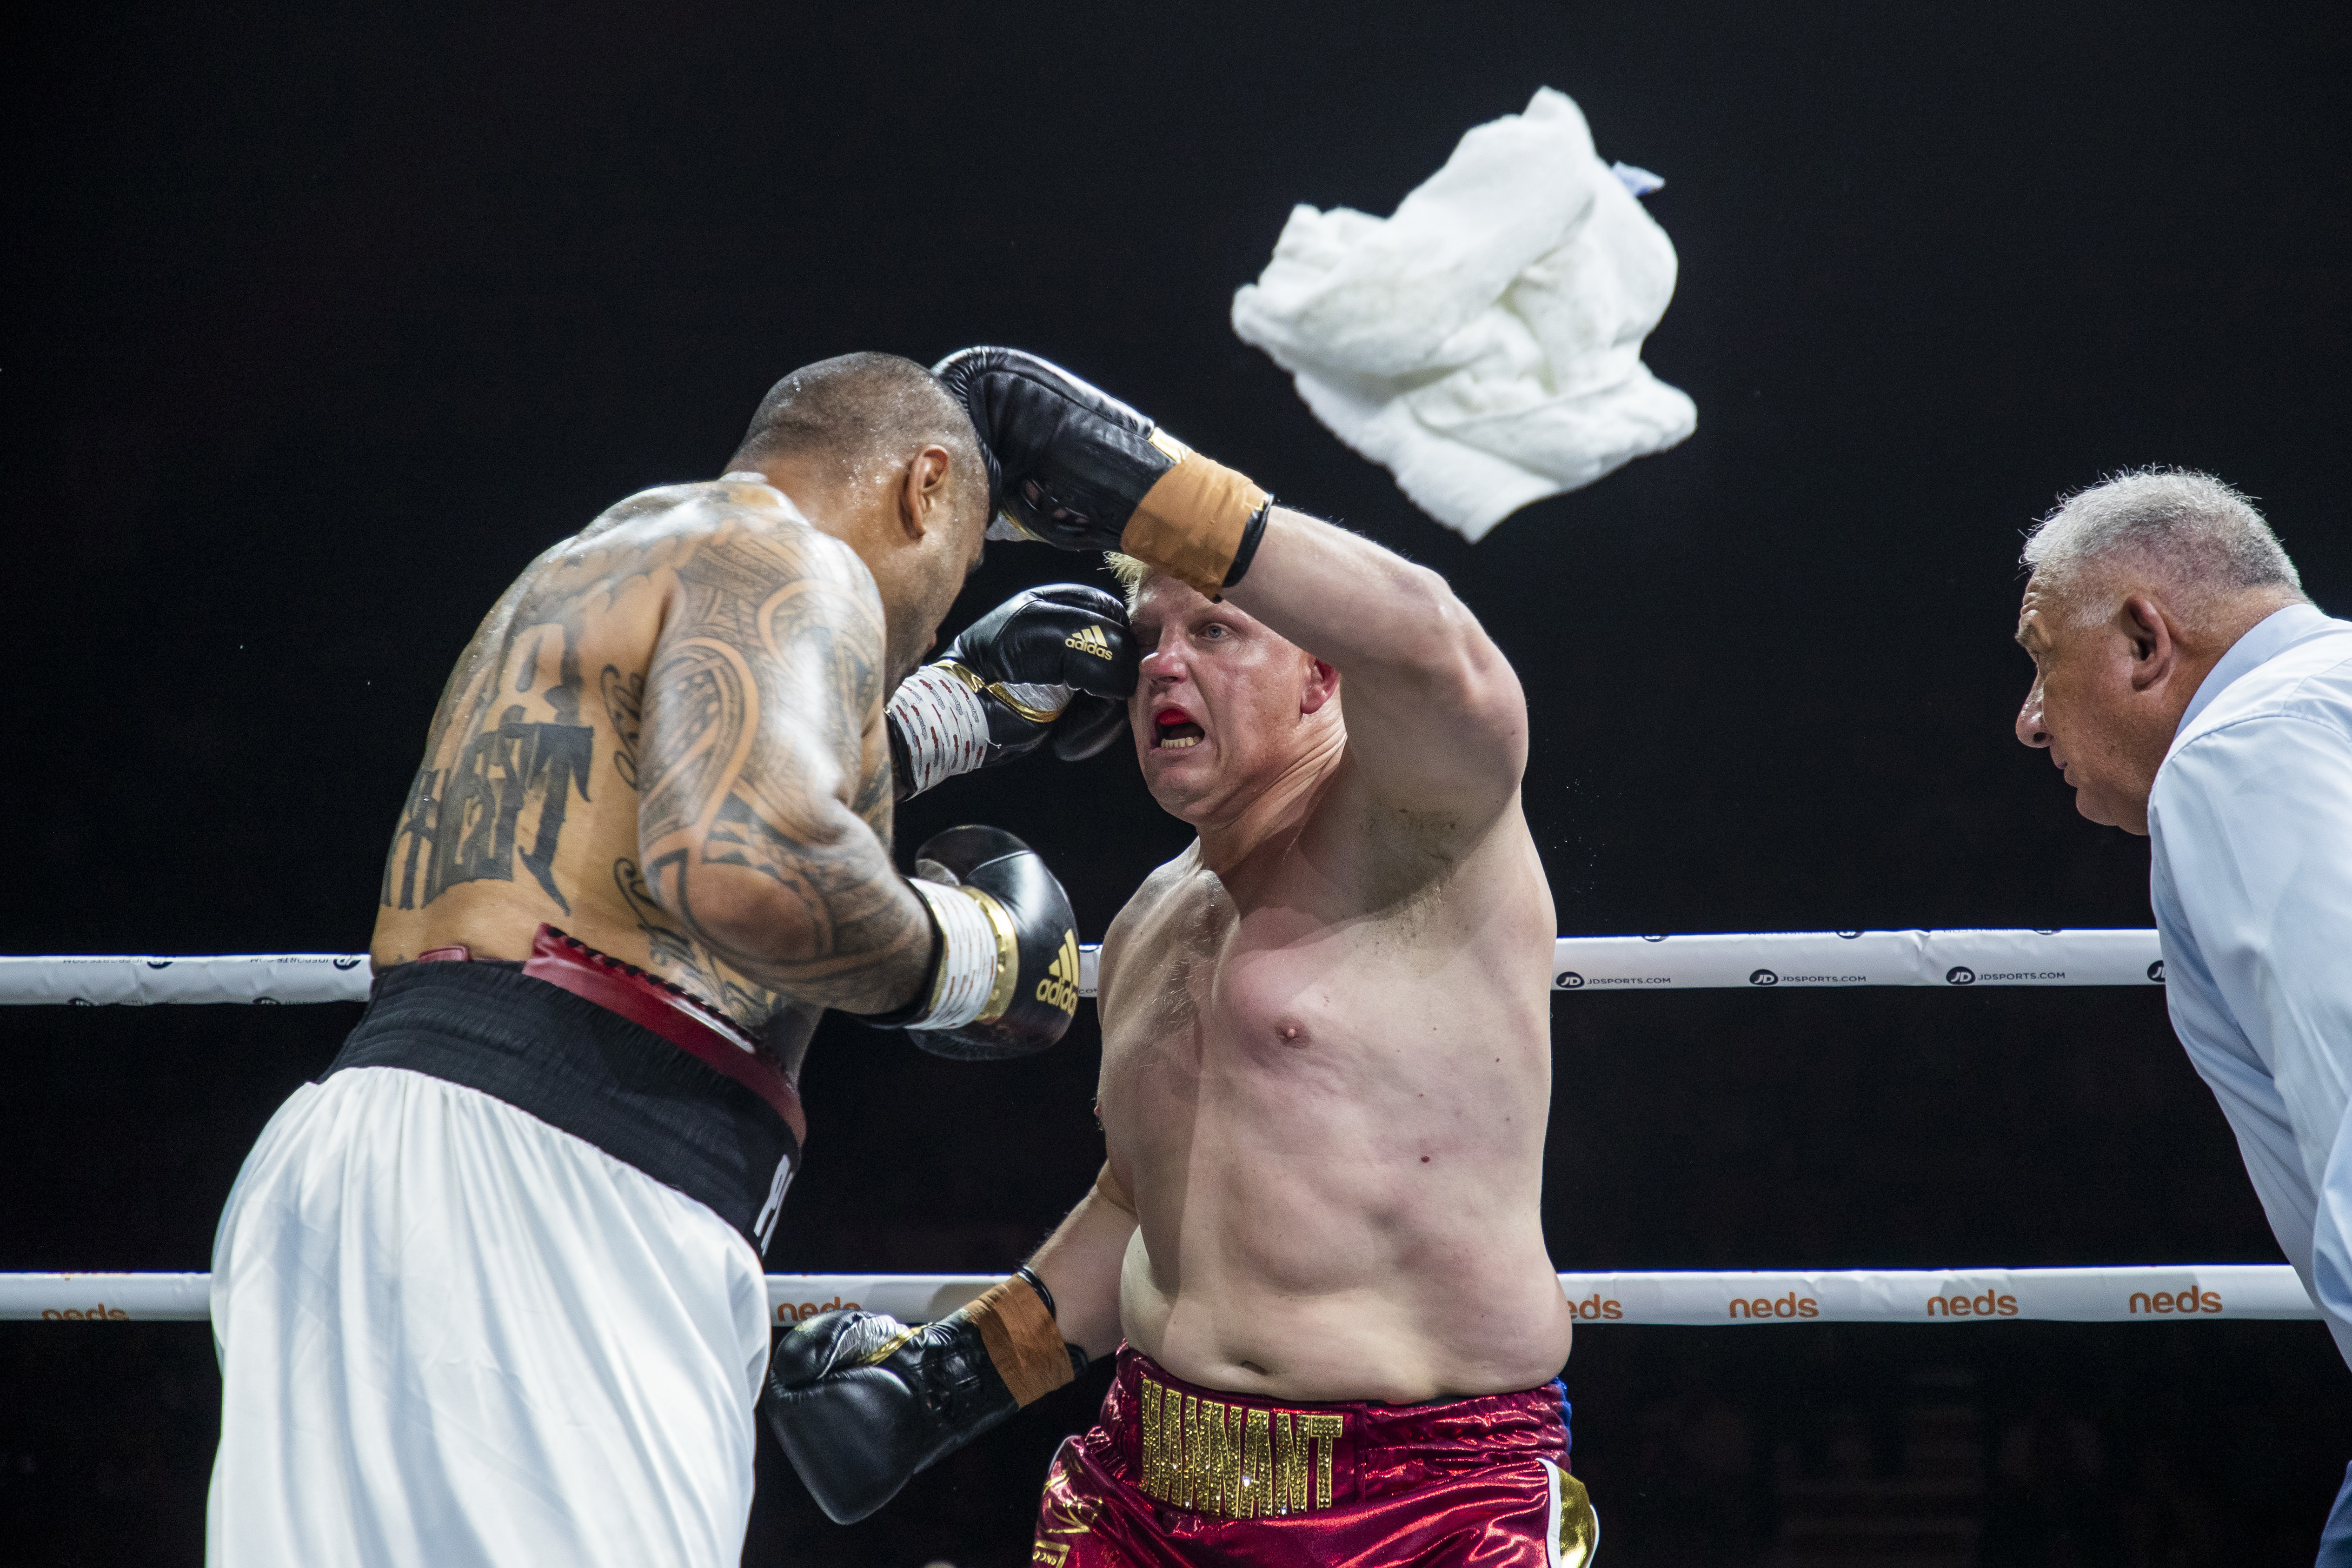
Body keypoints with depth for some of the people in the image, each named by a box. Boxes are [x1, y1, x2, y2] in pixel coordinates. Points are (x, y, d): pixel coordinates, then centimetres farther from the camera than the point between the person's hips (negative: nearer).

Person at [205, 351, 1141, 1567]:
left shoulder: (601, 570, 28)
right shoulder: (791, 568, -3)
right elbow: (744, 864, -22)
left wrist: (955, 713, 51)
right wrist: (966, 957, -4)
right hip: (532, 1191, -10)